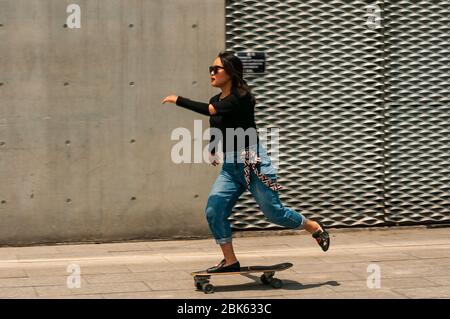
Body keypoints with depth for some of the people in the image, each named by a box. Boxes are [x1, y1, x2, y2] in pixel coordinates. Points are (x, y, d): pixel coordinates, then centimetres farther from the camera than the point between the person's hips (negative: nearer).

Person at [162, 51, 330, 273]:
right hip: (230, 166, 7)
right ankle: (230, 261, 5)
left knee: (273, 213, -2)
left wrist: (178, 100, -23)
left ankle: (315, 228, 22)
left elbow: (210, 110, -28)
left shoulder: (241, 97, -16)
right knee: (213, 211, -6)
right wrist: (212, 151, 29)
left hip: (253, 163, -7)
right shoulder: (216, 101, 8)